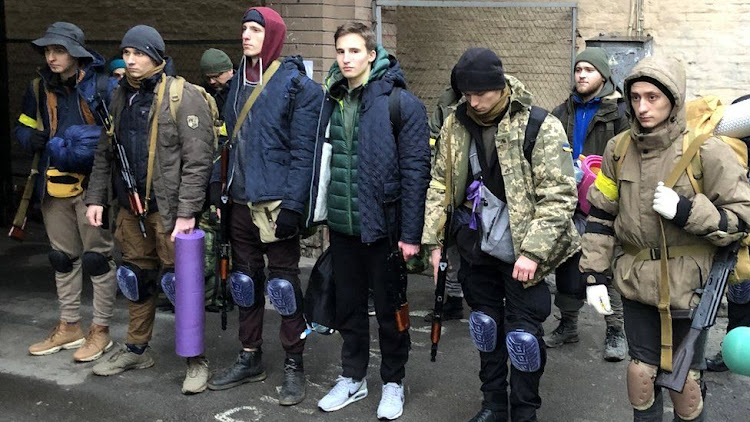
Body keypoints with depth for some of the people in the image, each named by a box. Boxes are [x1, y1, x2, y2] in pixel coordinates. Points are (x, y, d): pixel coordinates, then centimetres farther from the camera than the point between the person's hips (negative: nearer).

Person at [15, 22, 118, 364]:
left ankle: (100, 330, 13)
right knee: (63, 258, 15)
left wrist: (87, 145, -21)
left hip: (92, 185, -6)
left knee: (97, 257, 2)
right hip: (55, 185, 6)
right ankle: (69, 326, 29)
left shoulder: (101, 86, -8)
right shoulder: (39, 88, 8)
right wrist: (34, 139, -7)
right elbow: (24, 129, 16)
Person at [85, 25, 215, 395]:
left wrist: (186, 211, -20)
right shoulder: (120, 96, 11)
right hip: (131, 207, 7)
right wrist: (96, 197, 10)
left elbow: (197, 160, -16)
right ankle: (137, 349, 33)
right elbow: (104, 151, 17)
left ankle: (196, 360, 12)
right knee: (137, 278, 17)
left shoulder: (183, 97, -12)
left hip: (169, 209, -7)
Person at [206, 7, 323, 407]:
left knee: (283, 281, 2)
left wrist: (293, 205, -19)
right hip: (240, 201, 6)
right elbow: (228, 141, 13)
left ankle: (294, 365, 14)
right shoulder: (237, 82, 12)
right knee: (245, 280, 13)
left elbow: (303, 152, -13)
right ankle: (250, 357, 27)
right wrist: (217, 189, 8)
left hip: (277, 202, -6)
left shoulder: (298, 85, -8)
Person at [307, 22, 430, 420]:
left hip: (382, 226, -5)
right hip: (341, 226, 5)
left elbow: (415, 172, -13)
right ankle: (352, 377, 33)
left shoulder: (401, 103, -11)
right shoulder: (331, 100, 6)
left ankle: (393, 382, 27)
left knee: (389, 309, 10)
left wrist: (411, 233, -15)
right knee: (348, 306, 17)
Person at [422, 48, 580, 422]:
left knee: (522, 334, 1)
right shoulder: (456, 125, 0)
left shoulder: (540, 127, -16)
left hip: (520, 253, -5)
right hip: (475, 247, 5)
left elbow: (558, 197, -17)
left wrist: (533, 251, -22)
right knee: (485, 325, 17)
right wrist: (433, 240, 5)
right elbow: (440, 185, 8)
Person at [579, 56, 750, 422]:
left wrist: (684, 210, -23)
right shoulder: (619, 149, 0)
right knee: (641, 369, 12)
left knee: (684, 378, 10)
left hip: (687, 285, -3)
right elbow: (600, 216, 6)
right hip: (636, 281, 3)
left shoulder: (706, 151, -13)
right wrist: (594, 276, 4)